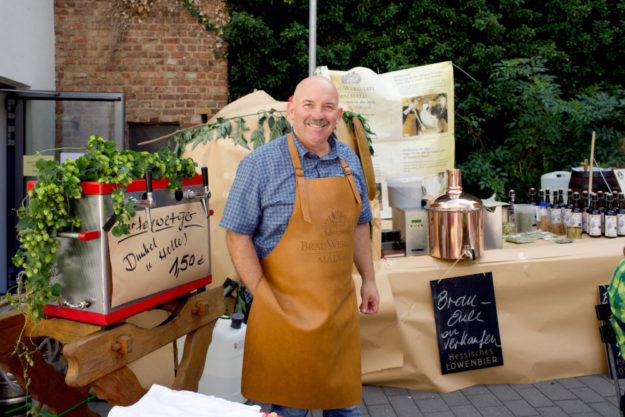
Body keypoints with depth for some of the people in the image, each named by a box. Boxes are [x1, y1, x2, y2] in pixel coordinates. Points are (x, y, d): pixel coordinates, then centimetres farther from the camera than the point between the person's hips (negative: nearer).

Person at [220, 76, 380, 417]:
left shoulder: (349, 161, 7)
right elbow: (237, 235, -9)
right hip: (286, 309, -5)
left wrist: (368, 279, 14)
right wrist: (264, 297, -12)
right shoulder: (261, 164, -11)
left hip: (341, 308, 5)